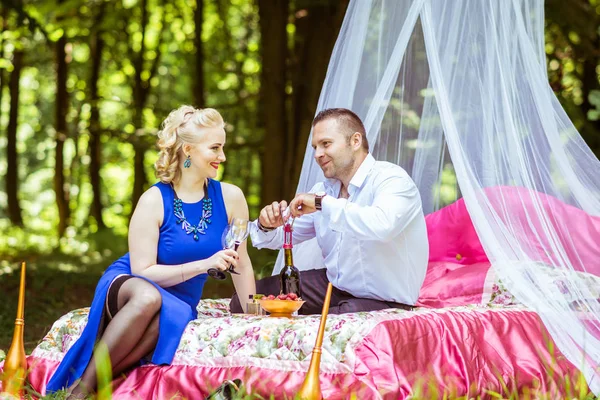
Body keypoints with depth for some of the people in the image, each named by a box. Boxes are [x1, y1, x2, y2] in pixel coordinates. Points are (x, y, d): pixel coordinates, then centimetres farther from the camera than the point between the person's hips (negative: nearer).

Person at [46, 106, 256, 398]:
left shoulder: (230, 197, -4)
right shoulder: (154, 201, -13)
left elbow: (241, 264, 6)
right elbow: (143, 272, -16)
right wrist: (204, 264, -24)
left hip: (178, 303, 2)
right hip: (127, 286, -2)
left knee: (167, 315, -38)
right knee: (149, 297, -41)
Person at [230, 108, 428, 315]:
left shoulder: (391, 179, -17)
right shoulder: (325, 189, 8)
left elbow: (382, 225, -40)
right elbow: (282, 235, 17)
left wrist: (324, 203, -32)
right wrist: (267, 226, -8)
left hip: (383, 302, -7)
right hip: (333, 285, 8)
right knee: (244, 299, 1)